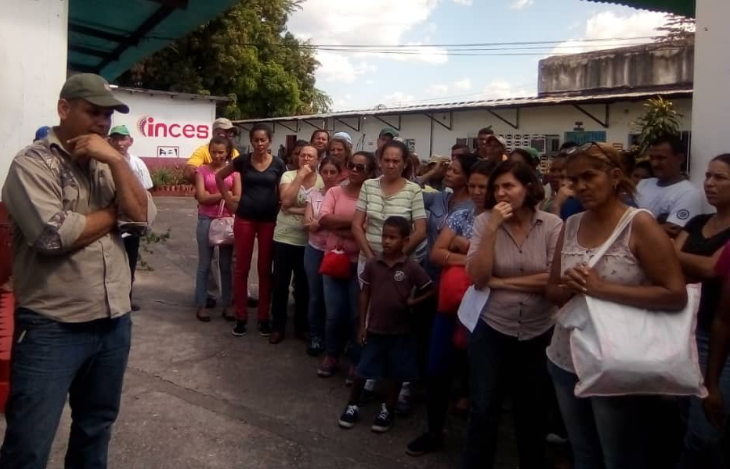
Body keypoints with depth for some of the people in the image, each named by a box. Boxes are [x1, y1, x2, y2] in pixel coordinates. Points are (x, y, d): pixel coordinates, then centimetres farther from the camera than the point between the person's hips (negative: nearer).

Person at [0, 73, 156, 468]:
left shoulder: (106, 165, 11)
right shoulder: (33, 163, -8)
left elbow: (144, 216, -2)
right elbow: (54, 234, -22)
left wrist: (115, 160, -11)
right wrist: (114, 213, -7)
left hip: (114, 321, 6)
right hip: (51, 328, -6)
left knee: (97, 425, 22)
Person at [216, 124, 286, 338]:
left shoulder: (278, 164, 0)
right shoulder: (242, 160, -1)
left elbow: (282, 193, 8)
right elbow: (219, 177, 11)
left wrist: (278, 209, -4)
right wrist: (229, 200, 4)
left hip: (269, 221, 0)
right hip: (244, 219, 0)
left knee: (265, 269, 7)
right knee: (241, 268, 4)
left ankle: (264, 317, 18)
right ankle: (241, 317, 15)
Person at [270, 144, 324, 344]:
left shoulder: (323, 181, -2)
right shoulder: (288, 176, -3)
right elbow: (285, 201, -19)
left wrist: (294, 210, -17)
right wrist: (300, 176, -17)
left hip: (308, 241, 0)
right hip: (284, 238, 0)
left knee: (304, 285, 12)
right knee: (280, 284, 8)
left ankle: (302, 326, 27)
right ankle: (278, 327, 21)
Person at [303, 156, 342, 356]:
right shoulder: (313, 194, 3)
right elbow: (309, 224, -7)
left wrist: (319, 222, -15)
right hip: (315, 250, 2)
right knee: (315, 296, 10)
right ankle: (316, 336, 24)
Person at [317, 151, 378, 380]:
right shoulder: (335, 191, 4)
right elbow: (324, 219, -11)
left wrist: (339, 227, -13)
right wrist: (354, 220, -17)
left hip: (360, 263, -2)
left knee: (357, 314, 8)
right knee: (334, 313, 12)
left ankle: (357, 362, 25)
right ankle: (331, 356, 32)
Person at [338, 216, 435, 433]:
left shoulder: (412, 268, -11)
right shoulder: (372, 264, -5)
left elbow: (431, 290, 0)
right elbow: (365, 293, 1)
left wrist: (413, 302, -13)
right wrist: (362, 325, 1)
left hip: (400, 330, -1)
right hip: (374, 328, 1)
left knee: (394, 373, 12)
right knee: (363, 369, 9)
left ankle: (388, 410, 29)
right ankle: (352, 406, 28)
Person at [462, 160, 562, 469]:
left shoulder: (552, 225, -8)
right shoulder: (485, 221, -7)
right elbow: (477, 277, -15)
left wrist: (500, 282, -14)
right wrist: (493, 228, -21)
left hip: (539, 333, 1)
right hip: (492, 330, 0)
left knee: (532, 413, 19)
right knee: (482, 411, 6)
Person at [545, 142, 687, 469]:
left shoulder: (640, 224, -13)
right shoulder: (571, 226, 4)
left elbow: (676, 295, -18)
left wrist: (601, 288, -23)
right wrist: (569, 288, -15)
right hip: (566, 362, 6)